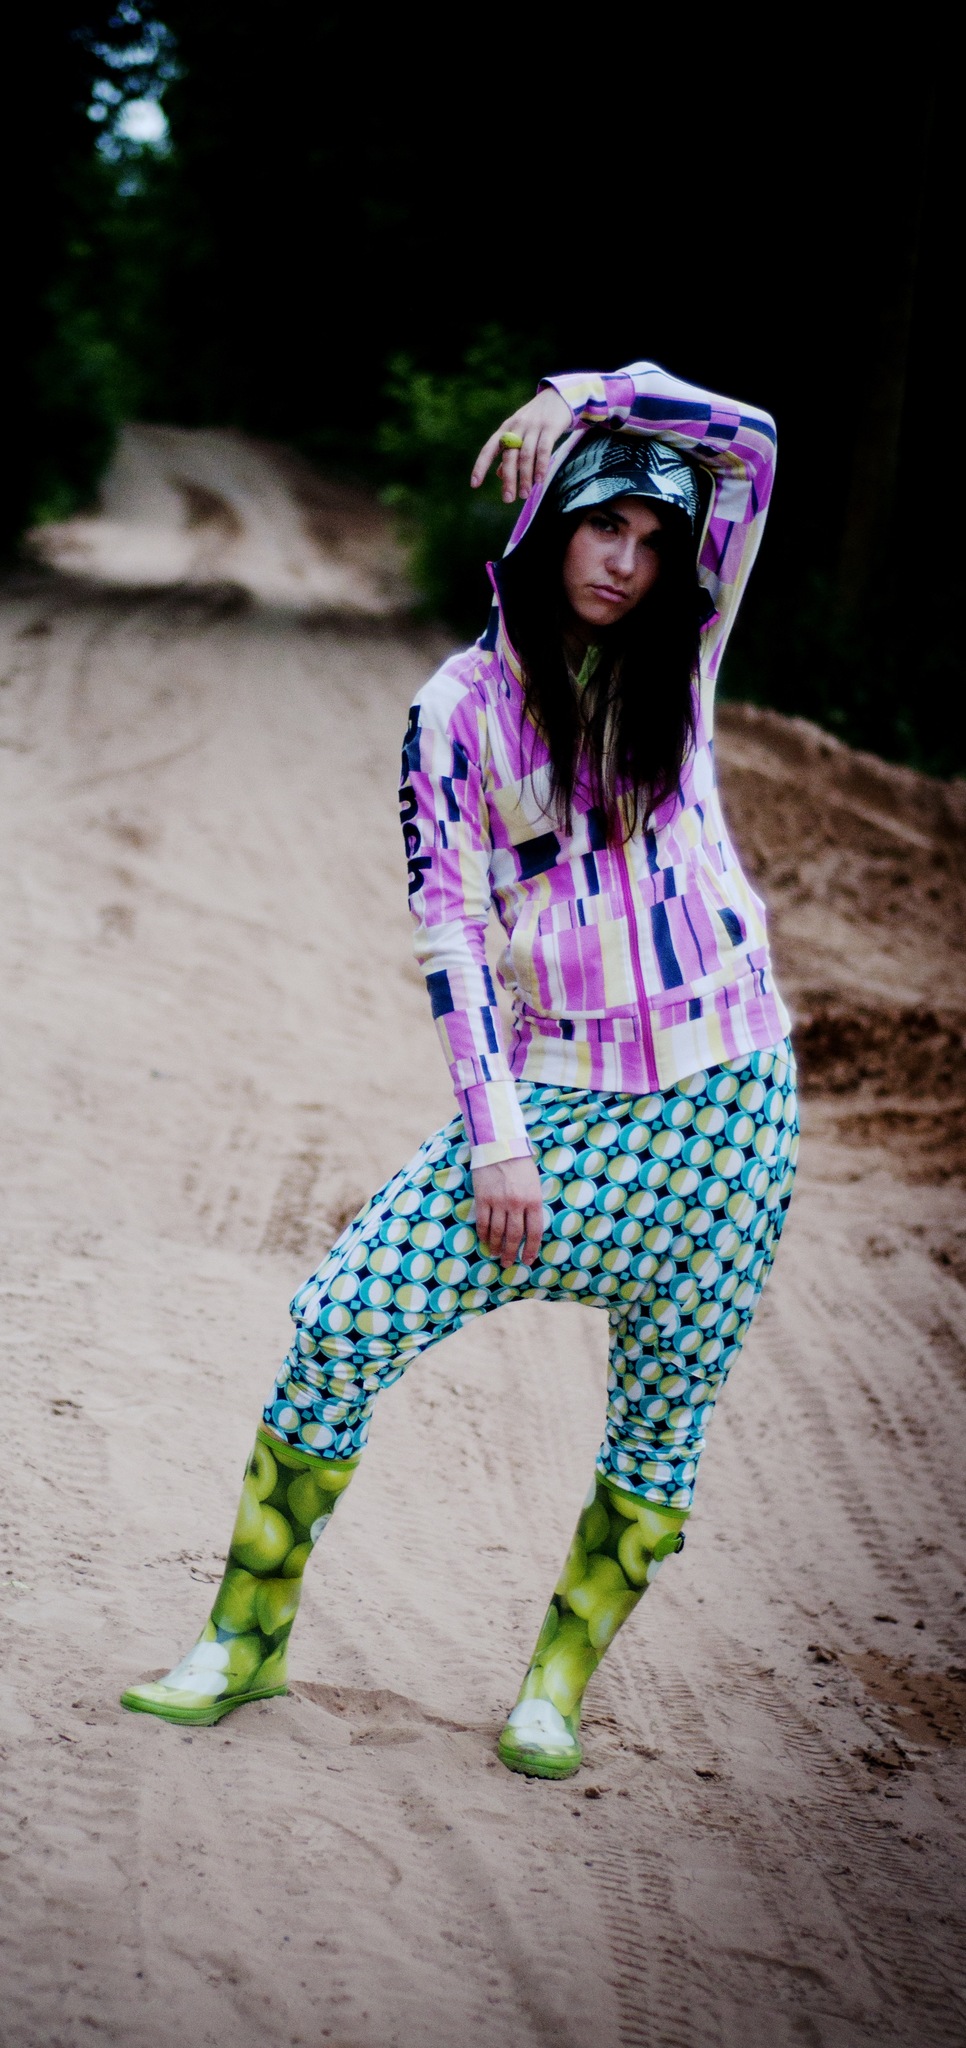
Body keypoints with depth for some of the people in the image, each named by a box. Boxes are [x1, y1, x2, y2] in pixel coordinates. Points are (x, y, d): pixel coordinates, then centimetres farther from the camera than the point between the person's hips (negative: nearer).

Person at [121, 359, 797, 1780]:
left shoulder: (676, 657, 5)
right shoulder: (464, 704, 0)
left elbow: (749, 444, -4)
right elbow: (450, 924, -4)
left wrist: (582, 396, -9)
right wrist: (493, 1133, -10)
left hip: (727, 1100, 1)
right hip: (553, 1091, -1)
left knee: (665, 1410, 3)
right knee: (345, 1320, -12)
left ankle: (556, 1688, 20)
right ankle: (247, 1641, 4)